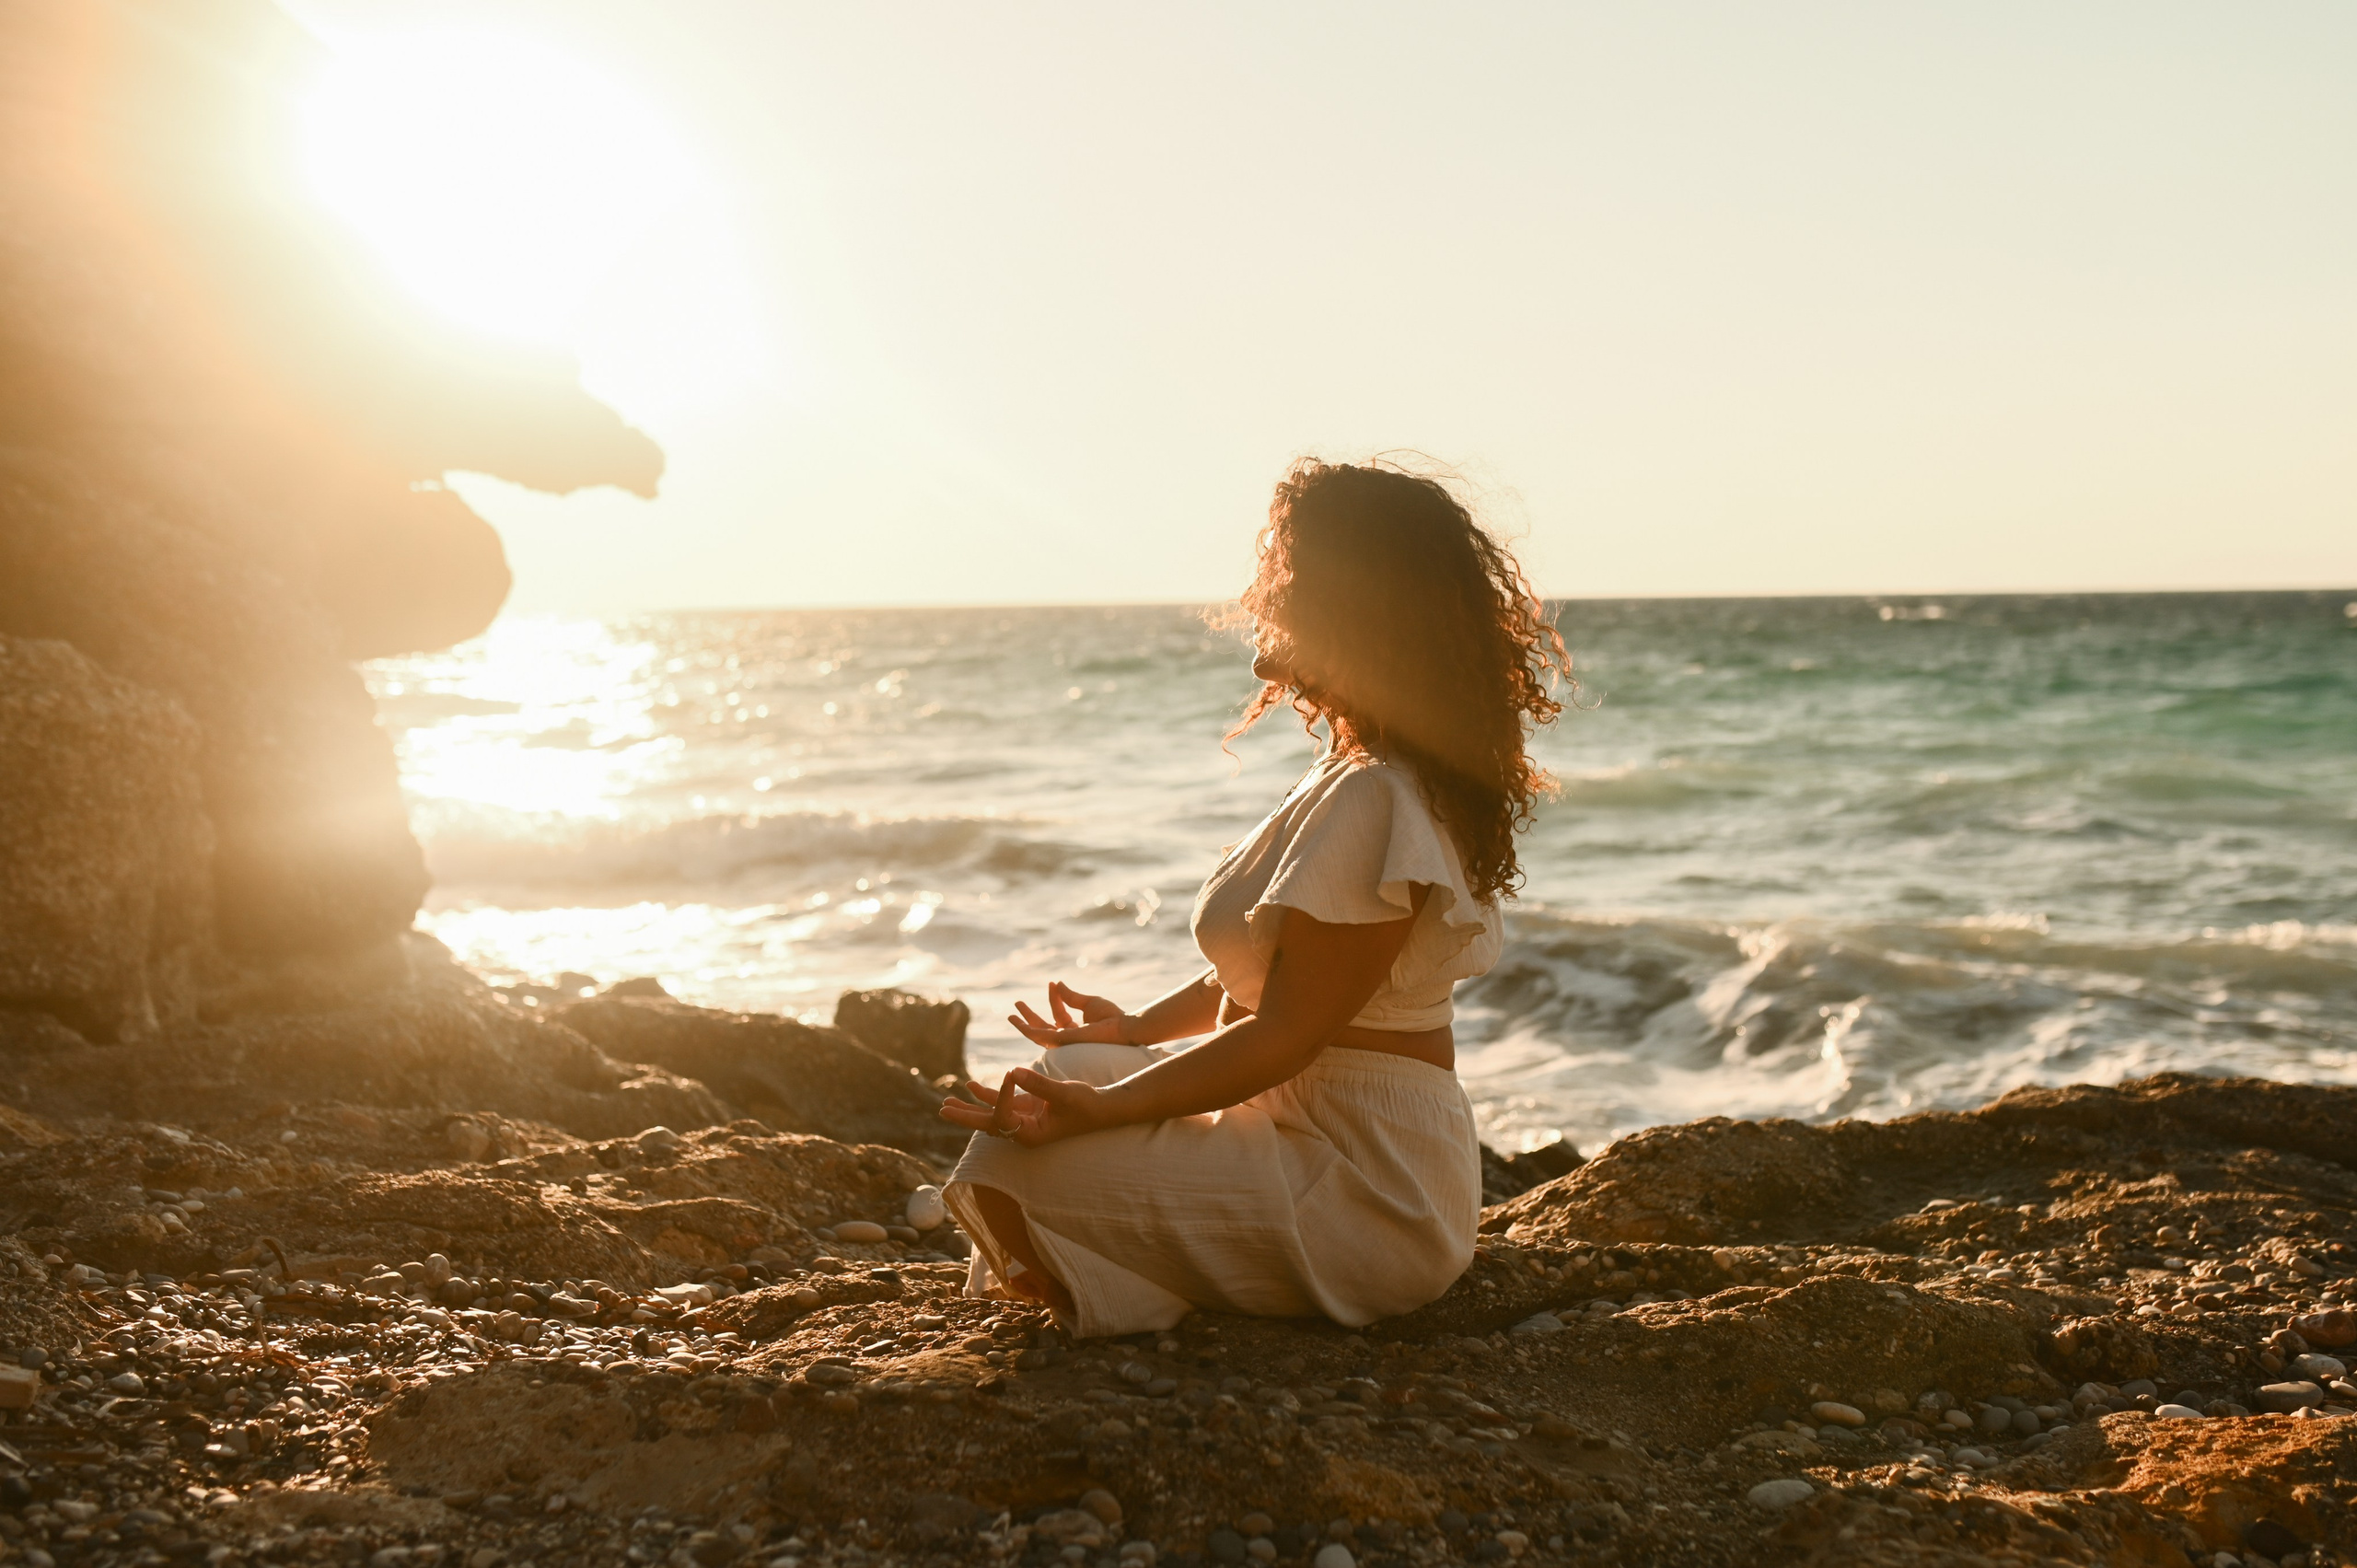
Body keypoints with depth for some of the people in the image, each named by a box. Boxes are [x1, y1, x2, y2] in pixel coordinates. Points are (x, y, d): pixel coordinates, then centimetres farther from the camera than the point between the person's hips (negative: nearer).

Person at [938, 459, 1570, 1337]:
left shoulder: (1373, 804, -23)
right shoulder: (1355, 780, 9)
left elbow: (1286, 1033, -23)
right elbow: (1271, 965, 19)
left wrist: (1103, 1107, -25)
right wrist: (1140, 1028, 21)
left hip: (1368, 1196, -11)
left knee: (1021, 1170, -16)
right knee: (1068, 1073, 21)